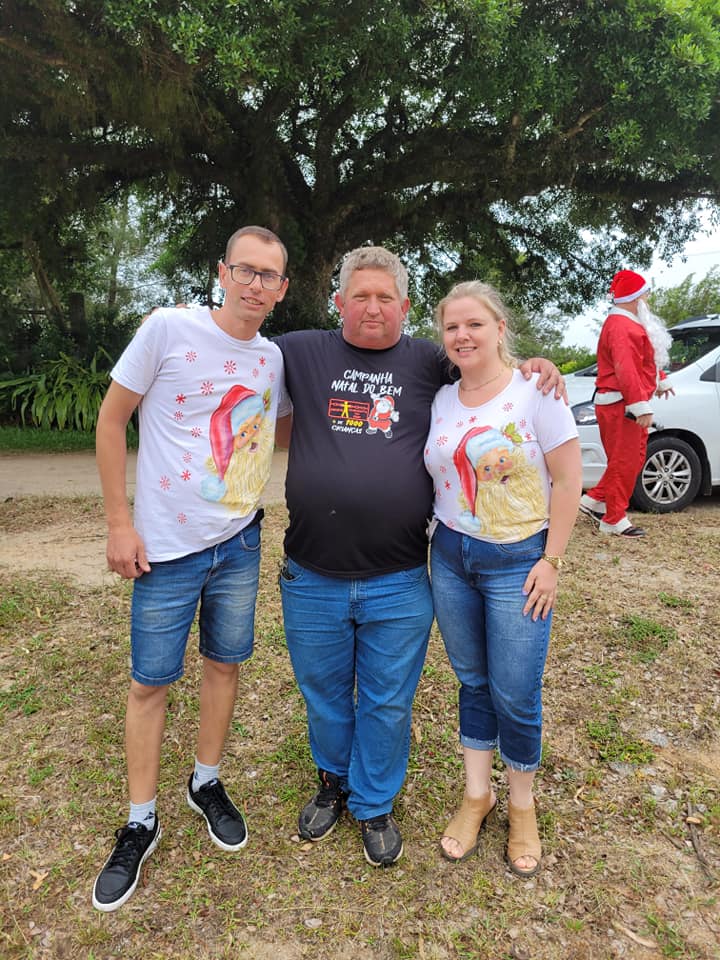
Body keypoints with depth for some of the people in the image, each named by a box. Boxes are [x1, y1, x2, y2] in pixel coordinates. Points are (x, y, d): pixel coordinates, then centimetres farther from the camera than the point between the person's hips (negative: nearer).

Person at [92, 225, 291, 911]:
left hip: (239, 543, 4)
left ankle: (206, 783, 39)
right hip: (166, 546, -4)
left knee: (224, 662, 16)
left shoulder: (276, 358, 3)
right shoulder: (169, 330, -11)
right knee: (150, 682, 7)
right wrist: (119, 523, -8)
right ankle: (141, 823, 27)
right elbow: (111, 420, -6)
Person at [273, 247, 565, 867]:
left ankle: (374, 804, 42)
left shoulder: (431, 362, 2)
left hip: (399, 584, -1)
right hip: (312, 579, 1)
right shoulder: (303, 352, 3)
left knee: (387, 702, 16)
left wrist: (534, 367, -2)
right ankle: (334, 781, 49)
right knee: (323, 695, 21)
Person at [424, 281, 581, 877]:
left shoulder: (535, 391, -10)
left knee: (515, 693, 4)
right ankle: (477, 794, 35)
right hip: (450, 557, 4)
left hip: (517, 560, -4)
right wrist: (437, 539, 5)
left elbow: (567, 480, -9)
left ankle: (522, 805, 30)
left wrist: (551, 561, -11)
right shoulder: (440, 400, 4)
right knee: (473, 681, 16)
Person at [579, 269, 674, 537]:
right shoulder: (621, 327, -18)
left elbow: (647, 357, 31)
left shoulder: (631, 324, 18)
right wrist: (641, 405, -30)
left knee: (633, 459, 17)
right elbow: (626, 370, -27)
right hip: (621, 405, -11)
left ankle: (595, 500, 23)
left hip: (629, 404, 11)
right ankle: (614, 520, 4)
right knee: (625, 462, -5)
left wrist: (661, 381, 38)